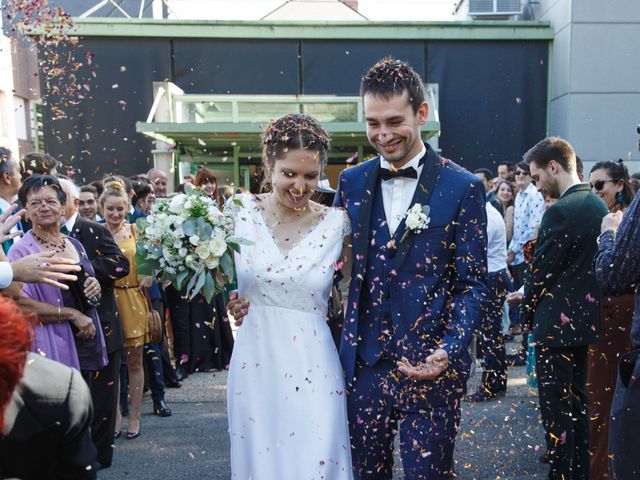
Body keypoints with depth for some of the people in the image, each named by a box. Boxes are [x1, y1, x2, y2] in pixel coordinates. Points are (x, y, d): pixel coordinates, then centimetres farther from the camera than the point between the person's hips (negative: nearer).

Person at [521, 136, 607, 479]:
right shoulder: (597, 204, 7)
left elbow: (541, 271, -16)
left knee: (556, 406, 2)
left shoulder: (561, 211, -20)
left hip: (557, 323, -9)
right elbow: (592, 263, 13)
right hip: (585, 318, 9)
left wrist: (527, 314, -1)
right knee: (576, 400, 20)